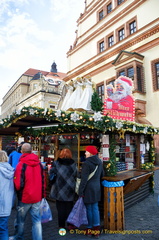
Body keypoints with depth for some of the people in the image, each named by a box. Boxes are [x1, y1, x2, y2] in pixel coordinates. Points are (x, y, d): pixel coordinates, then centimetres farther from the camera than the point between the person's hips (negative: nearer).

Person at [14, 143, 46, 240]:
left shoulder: (21, 164, -17)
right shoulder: (39, 163, -2)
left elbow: (19, 184, -18)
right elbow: (43, 180, 5)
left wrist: (17, 192, 5)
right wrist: (42, 194, 15)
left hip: (25, 197, -3)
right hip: (37, 197, 3)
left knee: (21, 220, 18)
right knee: (37, 220, 12)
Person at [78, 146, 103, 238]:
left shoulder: (87, 163, -19)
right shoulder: (100, 162, 4)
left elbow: (84, 179, -20)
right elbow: (102, 175, 16)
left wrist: (81, 191, -13)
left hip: (88, 189, -6)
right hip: (97, 188, 6)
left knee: (89, 209, 8)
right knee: (95, 208, 13)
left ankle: (90, 229, 21)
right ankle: (96, 229, 16)